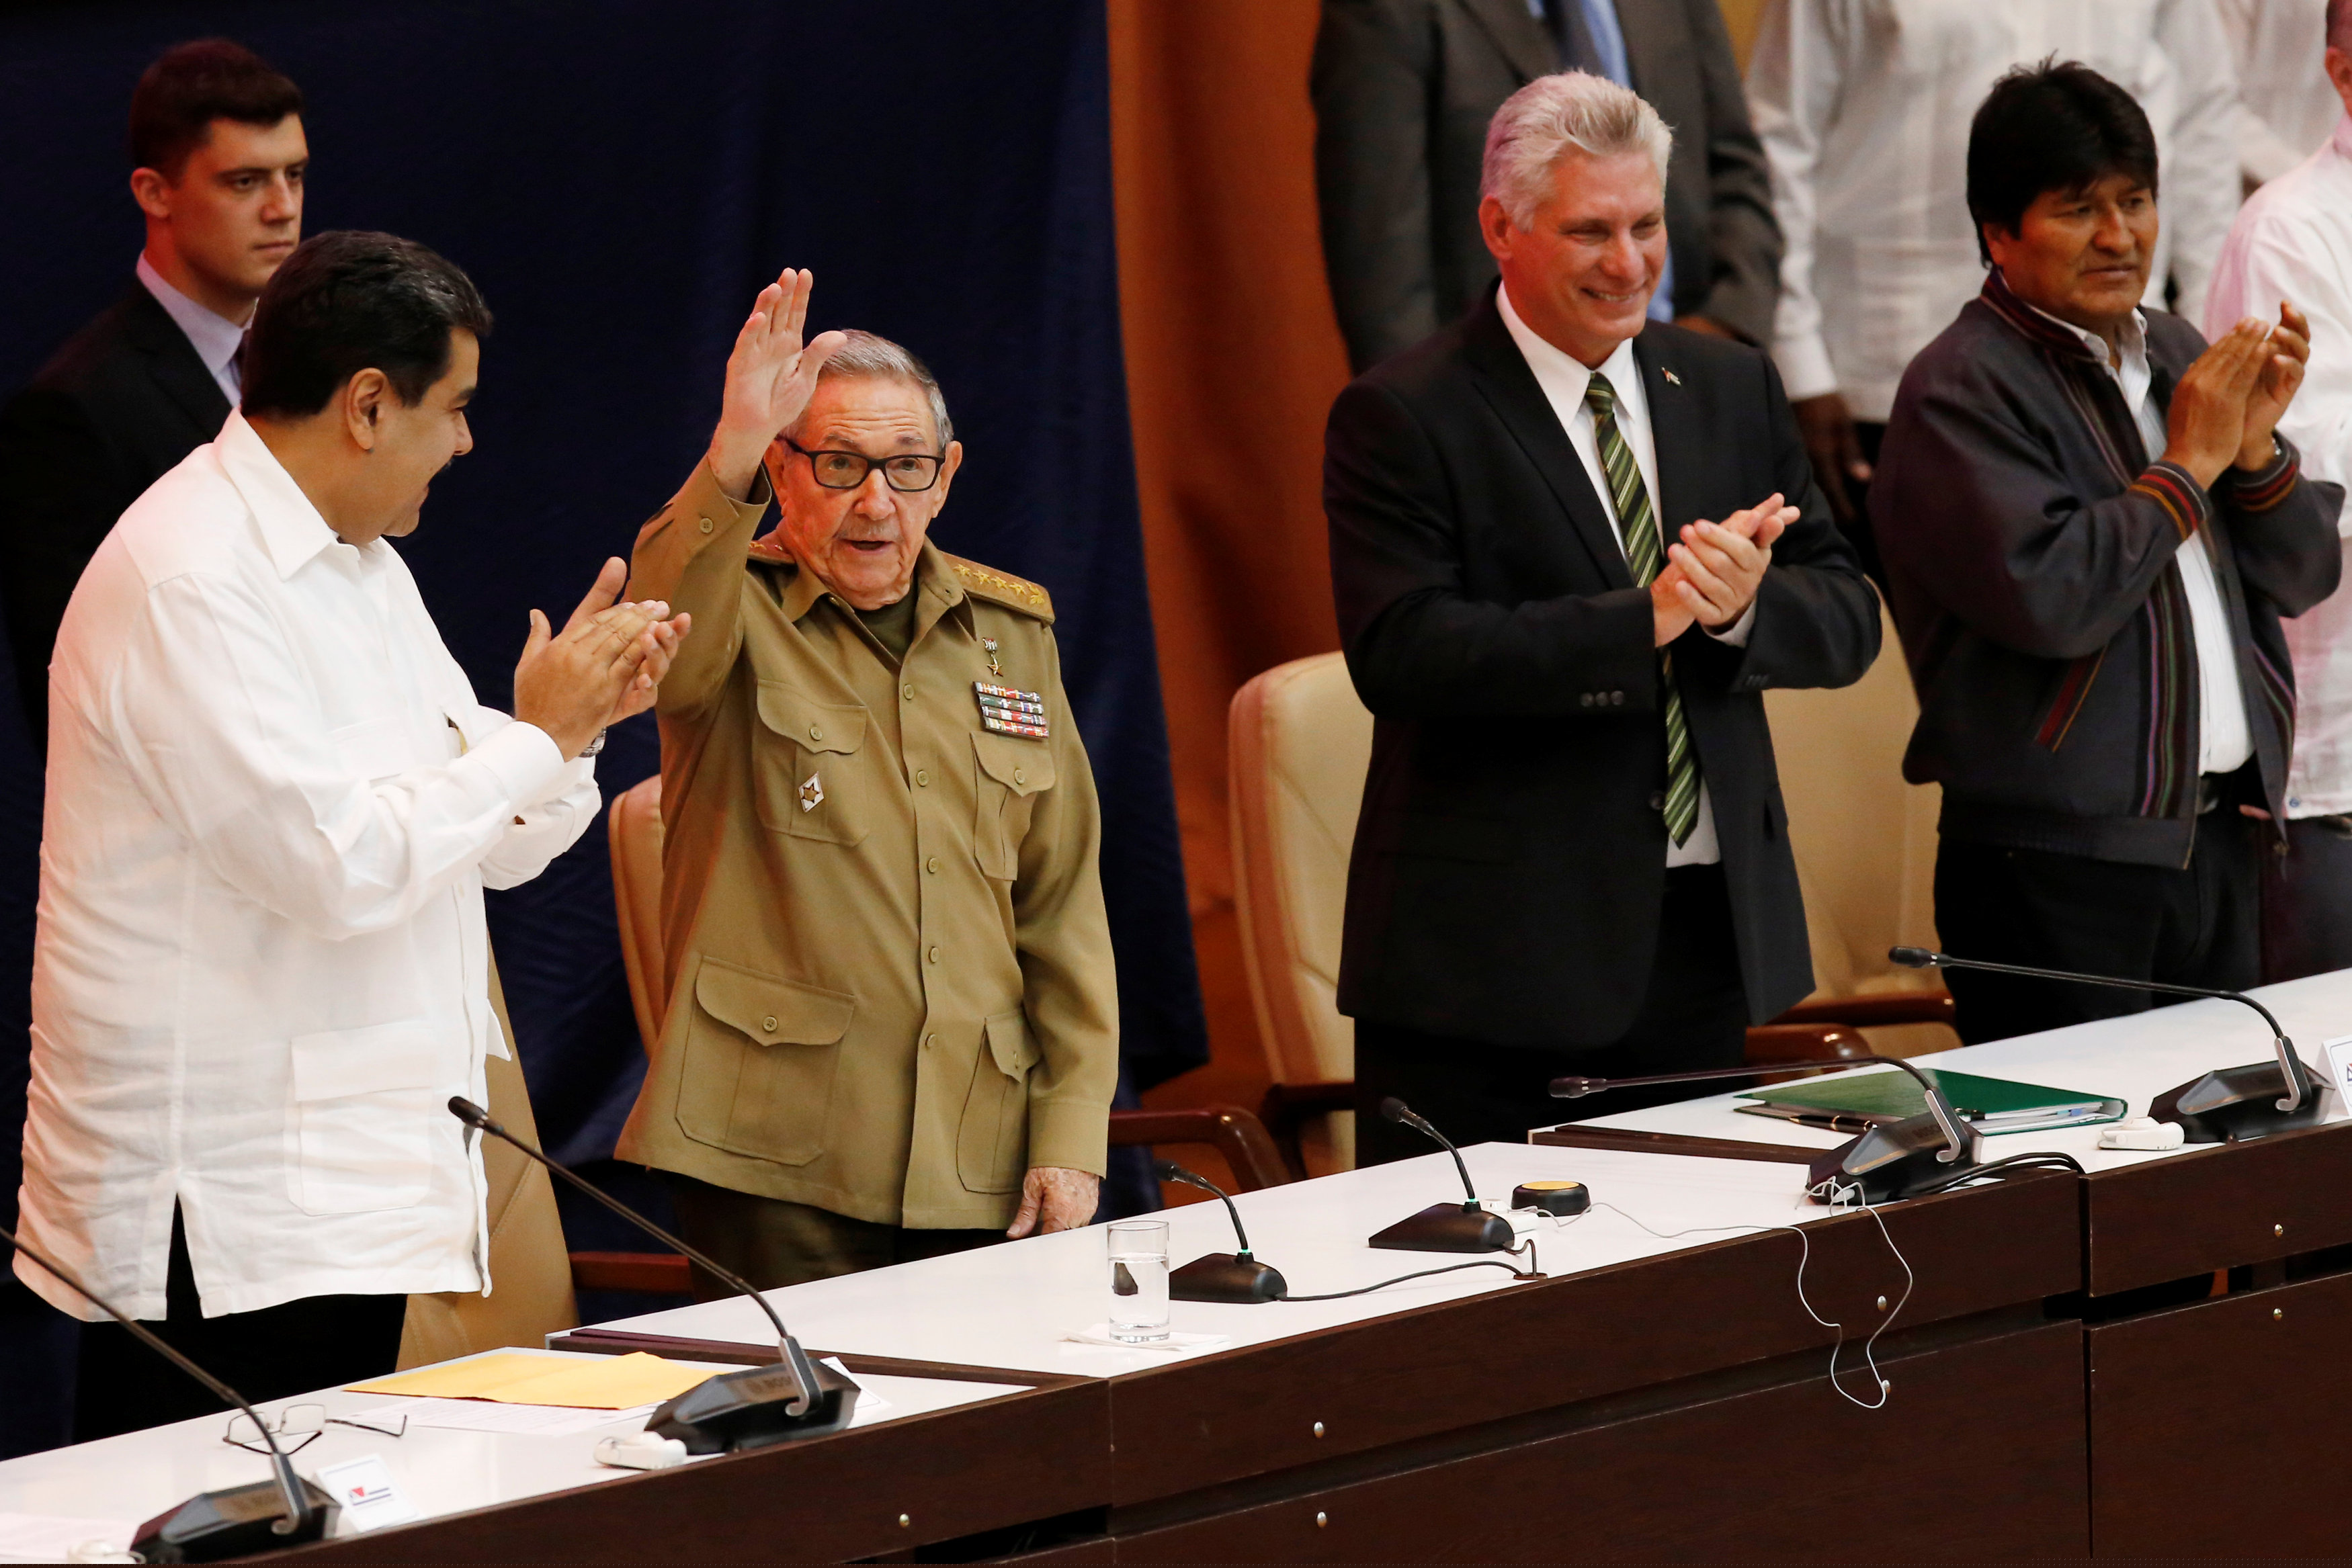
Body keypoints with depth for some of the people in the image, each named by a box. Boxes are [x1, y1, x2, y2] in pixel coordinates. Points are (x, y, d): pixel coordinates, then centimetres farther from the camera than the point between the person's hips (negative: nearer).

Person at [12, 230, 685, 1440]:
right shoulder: (185, 581, -15)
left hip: (352, 1198, 10)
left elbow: (491, 847, 20)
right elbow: (337, 863, -23)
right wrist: (536, 738, -12)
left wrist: (575, 722, 1)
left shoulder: (362, 566, 17)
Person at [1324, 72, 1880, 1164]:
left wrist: (1741, 607, -15)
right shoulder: (1401, 418, -6)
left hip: (1706, 939, 5)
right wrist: (1646, 617, -24)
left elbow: (1848, 622, 9)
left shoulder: (1732, 390, 12)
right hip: (1495, 952, -5)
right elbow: (1401, 652, -19)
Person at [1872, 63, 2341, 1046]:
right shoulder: (1959, 392, -9)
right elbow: (2048, 596, -22)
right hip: (2056, 864, -7)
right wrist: (2190, 463, -11)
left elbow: (2302, 578, 16)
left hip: (2214, 843, 8)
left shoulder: (2176, 356, 16)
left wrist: (2256, 450, -3)